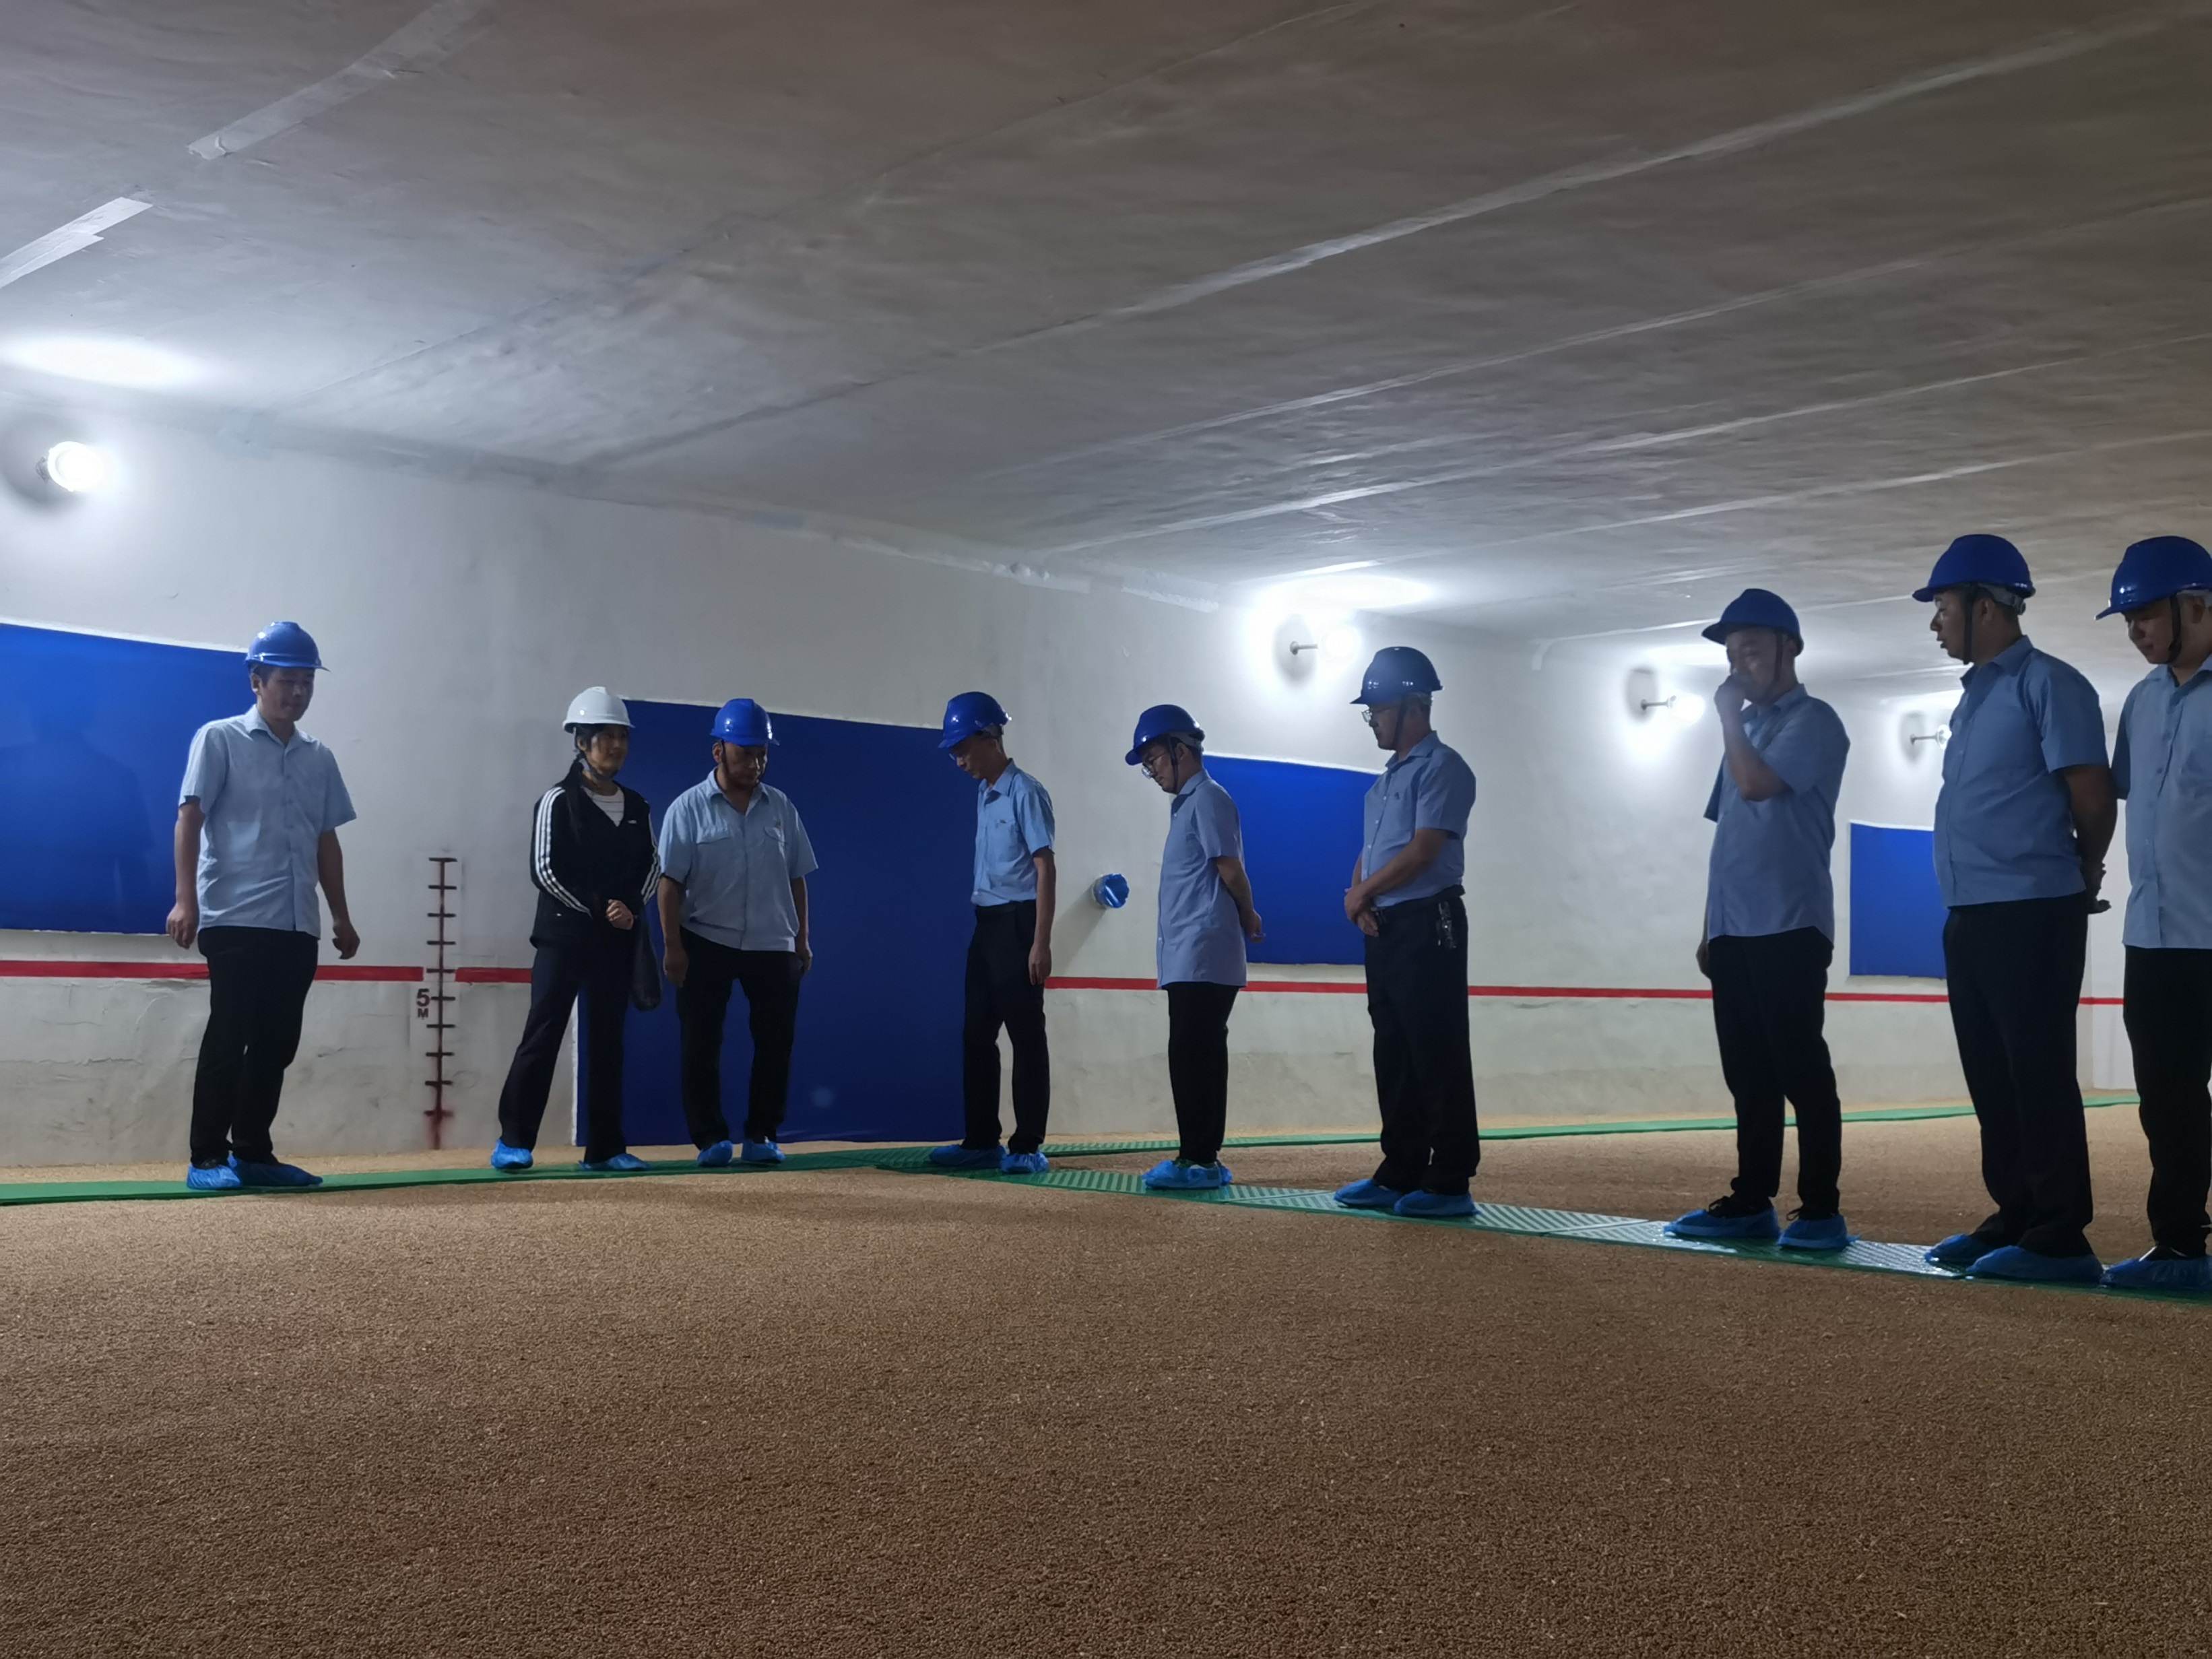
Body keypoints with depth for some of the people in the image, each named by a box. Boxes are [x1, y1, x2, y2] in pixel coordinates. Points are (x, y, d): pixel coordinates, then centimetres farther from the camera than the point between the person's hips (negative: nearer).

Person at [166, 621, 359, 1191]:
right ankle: (208, 1159, -2)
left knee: (277, 1043, 7)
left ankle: (253, 1153, 15)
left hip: (298, 926, 6)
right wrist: (186, 899, -17)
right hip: (235, 919, -6)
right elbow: (190, 818, -6)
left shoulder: (319, 758, 17)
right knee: (228, 1039, -7)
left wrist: (341, 916, 15)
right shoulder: (220, 739, 0)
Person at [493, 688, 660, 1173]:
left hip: (618, 942, 5)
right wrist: (597, 909, -14)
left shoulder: (637, 806, 12)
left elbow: (651, 866, 12)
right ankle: (513, 1141, -3)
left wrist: (631, 908, -7)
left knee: (609, 1040, 7)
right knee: (543, 1034, -8)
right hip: (563, 936, -5)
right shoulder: (559, 801, -4)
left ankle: (605, 1147, 11)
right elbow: (545, 870, -10)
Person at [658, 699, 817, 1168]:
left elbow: (796, 878, 10)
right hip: (707, 943, -3)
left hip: (773, 946, 3)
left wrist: (801, 939, 7)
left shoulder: (781, 808, 6)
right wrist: (673, 946, -12)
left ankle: (761, 1136, 13)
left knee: (776, 1042, 3)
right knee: (701, 1043, 0)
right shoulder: (689, 808, -5)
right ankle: (710, 1138, 8)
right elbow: (671, 882, -7)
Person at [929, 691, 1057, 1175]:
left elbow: (1045, 869, -15)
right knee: (976, 1032, 9)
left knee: (1026, 1034, -3)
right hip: (986, 922, 9)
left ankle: (1028, 1145, 1)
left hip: (1017, 920, -9)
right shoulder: (984, 795, 14)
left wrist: (1040, 942, -20)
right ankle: (981, 1140, 16)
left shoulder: (1025, 793, -10)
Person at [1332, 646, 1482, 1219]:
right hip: (1383, 930, 10)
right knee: (1394, 1058, 11)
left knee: (1437, 1058, -7)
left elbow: (1422, 851, -17)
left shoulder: (1441, 768, -9)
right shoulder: (1388, 779, 21)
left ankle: (1450, 1182, -5)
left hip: (1427, 925, -10)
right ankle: (1400, 1174, 16)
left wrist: (1363, 891, -7)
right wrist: (1356, 896, 0)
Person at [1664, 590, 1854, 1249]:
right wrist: (1710, 927, 18)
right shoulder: (1746, 727, 21)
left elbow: (1756, 784, -21)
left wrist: (1728, 717, -7)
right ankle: (1751, 1202, 15)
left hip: (1788, 927, -8)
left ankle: (1821, 1210, -4)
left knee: (1800, 1069, -7)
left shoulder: (1813, 721, -5)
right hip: (1734, 930, 8)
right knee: (1748, 1073, 10)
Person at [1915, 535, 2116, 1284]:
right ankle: (2016, 1218, 20)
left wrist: (2082, 877, 3)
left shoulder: (2048, 685, -10)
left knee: (2039, 1078, -7)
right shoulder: (1975, 696, 18)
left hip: (2031, 916, -9)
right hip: (1970, 917, 9)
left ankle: (2060, 1238, -2)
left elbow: (2093, 797, -13)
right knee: (1992, 1081, 12)